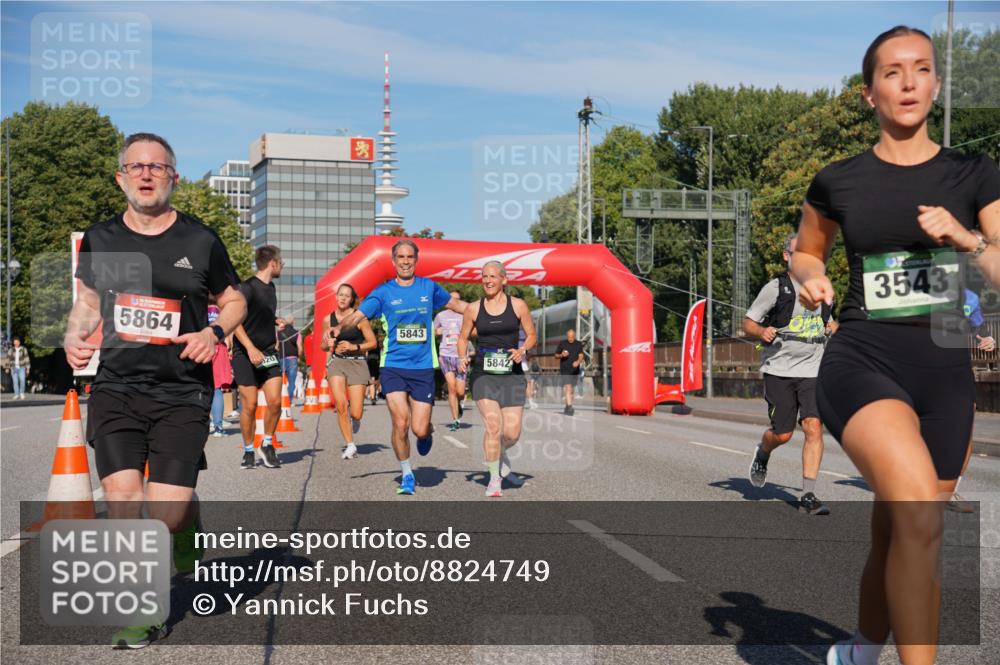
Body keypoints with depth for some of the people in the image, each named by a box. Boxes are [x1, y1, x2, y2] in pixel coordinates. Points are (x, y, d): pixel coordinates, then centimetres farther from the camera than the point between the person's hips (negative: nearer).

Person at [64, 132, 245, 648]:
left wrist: (214, 331, -8)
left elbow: (234, 301, 13)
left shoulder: (200, 241, 1)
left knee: (166, 512, -8)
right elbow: (87, 302, 19)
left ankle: (188, 526, 32)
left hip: (182, 393, -2)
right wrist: (73, 340, -2)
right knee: (122, 501, -11)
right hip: (115, 388, 2)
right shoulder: (99, 240, 7)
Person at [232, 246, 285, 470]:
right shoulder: (247, 287, -12)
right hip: (246, 354, -6)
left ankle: (267, 445, 13)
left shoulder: (270, 287, 13)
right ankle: (248, 451, 12)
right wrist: (251, 348, -27)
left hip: (268, 353, 6)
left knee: (275, 401, -5)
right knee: (249, 404, -3)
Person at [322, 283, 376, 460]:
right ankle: (350, 446, -1)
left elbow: (373, 343, -1)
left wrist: (354, 347, -14)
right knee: (340, 406, -16)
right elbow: (323, 346, 18)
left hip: (357, 363, -2)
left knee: (356, 414, -5)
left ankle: (355, 418, 35)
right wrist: (328, 344, -5)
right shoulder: (328, 319, 6)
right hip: (336, 362, 2)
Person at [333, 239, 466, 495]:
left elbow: (456, 304, 22)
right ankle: (407, 475, 11)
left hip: (423, 368, 1)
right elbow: (358, 315, -9)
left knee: (419, 430, -3)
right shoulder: (384, 292, 1)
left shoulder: (428, 287, 7)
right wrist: (340, 326, -29)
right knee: (400, 423, -12)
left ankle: (426, 432, 36)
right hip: (393, 367, -1)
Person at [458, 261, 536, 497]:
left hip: (512, 374, 1)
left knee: (512, 433, -3)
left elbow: (531, 335, 9)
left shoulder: (518, 305, 2)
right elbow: (463, 337, 14)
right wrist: (463, 358, -4)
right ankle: (494, 478, 3)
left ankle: (500, 456, 33)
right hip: (483, 373, -1)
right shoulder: (473, 309, 4)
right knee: (493, 426, -14)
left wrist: (522, 350, -12)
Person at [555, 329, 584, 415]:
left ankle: (566, 408, 24)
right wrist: (562, 355, -14)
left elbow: (581, 356, -5)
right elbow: (556, 355, 8)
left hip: (575, 370, 3)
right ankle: (569, 407, -24)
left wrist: (578, 362, -26)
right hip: (565, 370, -3)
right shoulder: (562, 343, 1)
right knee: (568, 388, -17)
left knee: (572, 390, 11)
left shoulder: (579, 344, 5)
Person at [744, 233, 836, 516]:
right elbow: (748, 324, 0)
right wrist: (762, 331, -21)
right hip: (779, 370, -3)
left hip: (812, 370, 3)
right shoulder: (775, 288, -1)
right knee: (782, 434, 1)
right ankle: (762, 453, 38)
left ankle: (808, 496, -8)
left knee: (814, 427, -13)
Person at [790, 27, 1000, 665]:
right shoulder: (838, 181, 3)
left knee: (897, 538, 12)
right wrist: (810, 278, -2)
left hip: (945, 374, 3)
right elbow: (807, 253, 20)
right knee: (920, 515, -29)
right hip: (861, 363, -3)